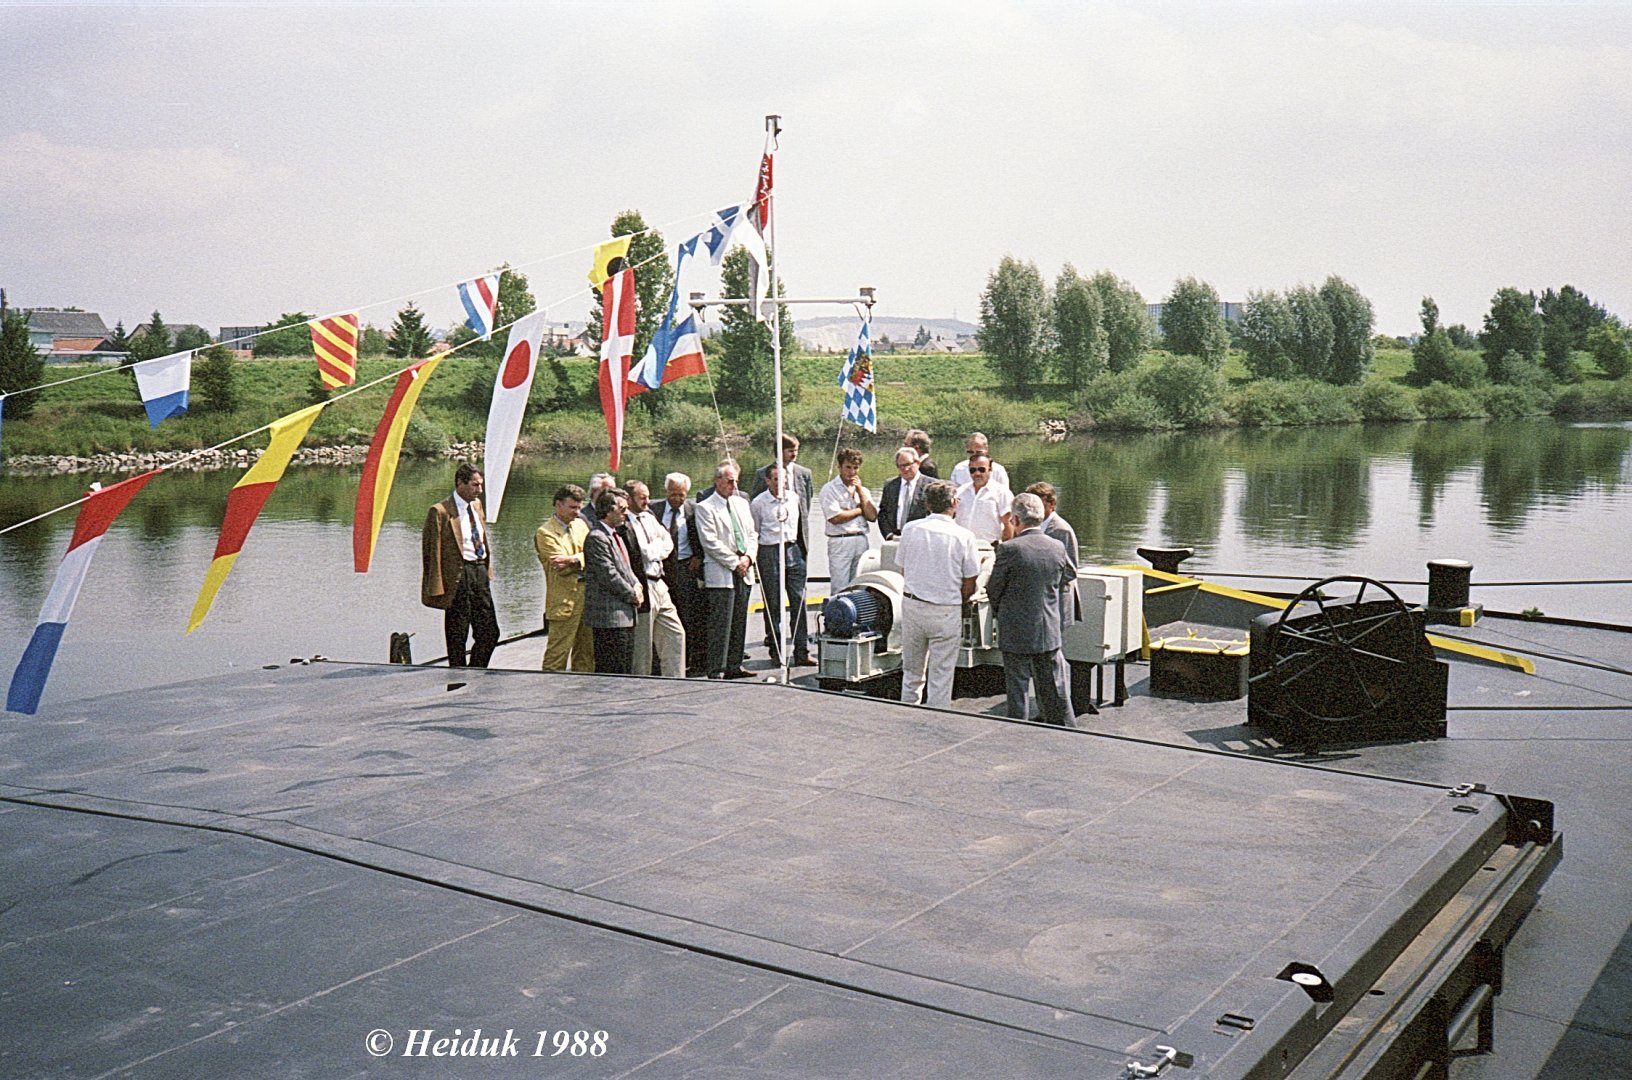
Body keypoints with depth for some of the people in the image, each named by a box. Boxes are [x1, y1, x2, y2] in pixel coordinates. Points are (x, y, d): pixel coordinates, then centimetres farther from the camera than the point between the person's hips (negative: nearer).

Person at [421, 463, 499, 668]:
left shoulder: (477, 504, 13)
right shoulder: (440, 512, -11)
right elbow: (432, 552, -11)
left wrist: (487, 569, 16)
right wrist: (438, 588, -14)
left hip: (480, 573, 7)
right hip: (458, 576, -7)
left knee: (490, 632, 8)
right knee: (457, 636, 2)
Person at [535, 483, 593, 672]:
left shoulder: (581, 524, 14)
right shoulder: (545, 533, -6)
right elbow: (561, 568, -14)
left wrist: (572, 560, -14)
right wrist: (583, 560, -9)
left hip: (588, 594, 7)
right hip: (564, 600, -7)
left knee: (587, 653, 11)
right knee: (557, 656, -5)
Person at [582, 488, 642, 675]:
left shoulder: (616, 535, 18)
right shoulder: (596, 537, -15)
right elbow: (608, 575, -19)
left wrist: (636, 585, 4)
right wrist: (632, 595, -10)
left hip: (624, 614, 10)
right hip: (609, 615, -10)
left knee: (625, 666, 12)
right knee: (612, 669, -8)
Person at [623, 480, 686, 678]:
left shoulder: (650, 517, 13)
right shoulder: (623, 525, -16)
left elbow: (668, 542, 14)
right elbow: (643, 553, -22)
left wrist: (654, 550, -3)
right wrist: (657, 547, -6)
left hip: (659, 586, 9)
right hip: (642, 589, -9)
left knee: (676, 634, 11)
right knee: (642, 645, 2)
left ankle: (676, 681, 20)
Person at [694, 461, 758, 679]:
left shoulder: (742, 503, 16)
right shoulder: (705, 508, -5)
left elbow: (752, 535, 16)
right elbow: (711, 542, -12)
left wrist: (748, 557, -2)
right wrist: (734, 562, -13)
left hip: (743, 572, 7)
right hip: (720, 575, -7)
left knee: (739, 623, 10)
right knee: (721, 624, -6)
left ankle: (734, 666, 17)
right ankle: (717, 670, -2)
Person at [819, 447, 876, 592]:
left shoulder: (863, 490, 16)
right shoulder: (830, 489, -2)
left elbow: (872, 516, 5)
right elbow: (835, 518, -13)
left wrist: (859, 491, 1)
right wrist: (860, 510, 0)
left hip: (861, 541, 5)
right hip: (840, 542, -5)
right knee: (839, 591, -7)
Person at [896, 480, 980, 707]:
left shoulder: (910, 529, -2)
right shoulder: (964, 536, -10)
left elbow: (903, 571, 9)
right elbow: (969, 586, -4)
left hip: (912, 604, 3)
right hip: (946, 612, -3)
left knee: (911, 672, 17)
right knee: (941, 676, 5)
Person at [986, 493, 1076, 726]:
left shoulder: (1010, 549, -17)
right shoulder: (1057, 547, -1)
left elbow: (993, 589, -8)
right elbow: (1070, 574, 19)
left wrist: (998, 610, 13)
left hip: (1016, 633, -5)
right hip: (1049, 631, 5)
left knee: (1018, 689, 4)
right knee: (1053, 686, 16)